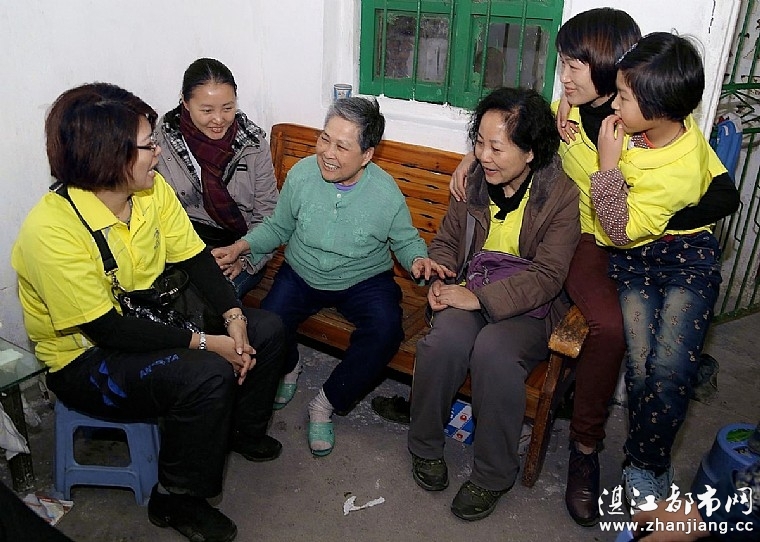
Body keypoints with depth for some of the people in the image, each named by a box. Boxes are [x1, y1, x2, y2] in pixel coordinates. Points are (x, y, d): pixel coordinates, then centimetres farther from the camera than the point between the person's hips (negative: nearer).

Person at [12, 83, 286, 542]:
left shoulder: (153, 190, -8)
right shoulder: (52, 230, -30)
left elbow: (196, 257, -3)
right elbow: (108, 330, -29)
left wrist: (234, 318, -17)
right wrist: (203, 343, -26)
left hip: (151, 320, 8)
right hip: (86, 358, -7)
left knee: (268, 329, -1)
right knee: (207, 375, -31)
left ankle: (242, 431, 25)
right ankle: (177, 501, -4)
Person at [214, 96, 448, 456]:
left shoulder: (386, 193, -16)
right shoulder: (302, 174, -12)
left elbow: (406, 241, 0)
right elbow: (278, 227, 4)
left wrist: (418, 260, -23)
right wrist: (239, 247, -10)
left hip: (364, 281, -1)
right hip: (302, 275, 2)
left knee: (386, 331, -29)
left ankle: (326, 404, -6)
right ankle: (288, 368, 17)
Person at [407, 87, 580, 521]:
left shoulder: (562, 195, -11)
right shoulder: (474, 180, 2)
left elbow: (546, 275, -16)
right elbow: (447, 241, 13)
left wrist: (481, 298, -24)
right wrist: (440, 278, -9)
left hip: (530, 306, -3)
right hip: (472, 294, 3)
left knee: (493, 350, -33)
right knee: (447, 338, -29)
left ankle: (494, 476, -10)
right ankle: (426, 447, -3)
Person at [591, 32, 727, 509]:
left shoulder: (672, 175, -26)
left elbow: (621, 233, -18)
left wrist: (608, 163, -22)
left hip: (687, 258, -5)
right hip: (633, 262, 5)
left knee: (671, 369, -20)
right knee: (640, 364, -10)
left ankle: (643, 463, 4)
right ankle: (655, 464, 9)